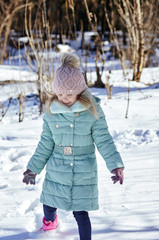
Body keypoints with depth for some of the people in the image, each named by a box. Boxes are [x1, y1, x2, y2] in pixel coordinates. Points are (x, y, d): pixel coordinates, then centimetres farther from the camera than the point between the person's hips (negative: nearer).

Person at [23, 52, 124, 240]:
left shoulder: (93, 111, -14)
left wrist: (115, 165, -18)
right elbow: (46, 144, 5)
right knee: (49, 204, 20)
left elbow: (104, 140, -8)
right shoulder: (51, 111, -6)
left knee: (80, 213, -1)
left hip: (83, 173, -3)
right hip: (55, 172, 4)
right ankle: (49, 221, 55)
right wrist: (33, 168, 6)